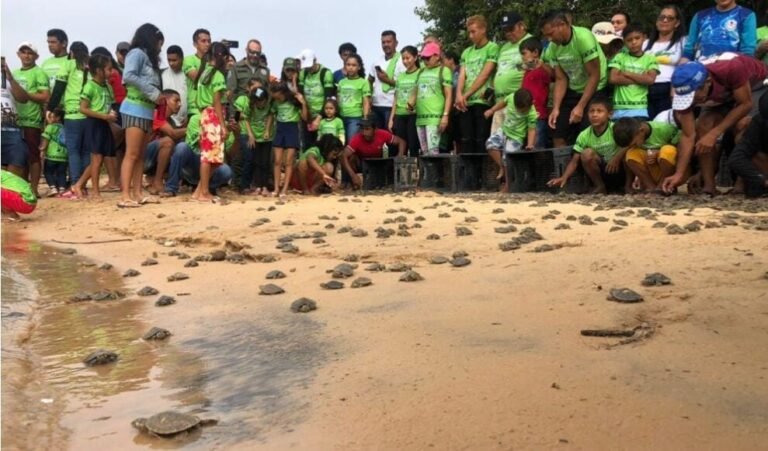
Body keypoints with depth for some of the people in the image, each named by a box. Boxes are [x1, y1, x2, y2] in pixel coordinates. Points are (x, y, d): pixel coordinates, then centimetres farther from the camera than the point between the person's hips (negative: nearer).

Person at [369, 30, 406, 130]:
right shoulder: (377, 62, 15)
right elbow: (369, 81, 22)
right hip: (376, 105, 6)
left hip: (391, 106, -6)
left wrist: (387, 80, -15)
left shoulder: (402, 61, -5)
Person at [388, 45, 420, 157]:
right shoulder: (400, 76, 16)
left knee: (413, 147, -4)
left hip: (413, 115, -5)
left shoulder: (420, 74, -1)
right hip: (399, 116, 5)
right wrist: (391, 118, 12)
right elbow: (396, 99, 17)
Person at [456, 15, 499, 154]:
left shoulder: (492, 48, 0)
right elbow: (462, 75, 9)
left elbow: (484, 75, -8)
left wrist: (466, 95, -9)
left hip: (482, 100, -5)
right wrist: (459, 94, -9)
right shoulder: (466, 52, 19)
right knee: (466, 141, 3)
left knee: (481, 140, -5)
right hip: (465, 103, 5)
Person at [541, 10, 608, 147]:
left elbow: (594, 76, -22)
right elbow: (561, 79, -1)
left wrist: (580, 106, -25)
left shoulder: (584, 38, -24)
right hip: (572, 91, 6)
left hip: (594, 91, -6)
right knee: (558, 135, 1)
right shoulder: (553, 48, -6)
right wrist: (556, 108, -12)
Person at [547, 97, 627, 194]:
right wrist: (564, 178, -25)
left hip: (620, 170, -2)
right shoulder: (584, 135, -9)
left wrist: (616, 158, -42)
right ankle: (600, 186, -5)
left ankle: (628, 186, -7)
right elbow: (574, 161, -10)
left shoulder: (615, 129, -18)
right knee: (587, 153, -23)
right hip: (602, 172, 2)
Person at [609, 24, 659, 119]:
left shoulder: (650, 59, 8)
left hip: (640, 108, -1)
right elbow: (613, 79, -6)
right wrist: (640, 79, -5)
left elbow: (650, 79, -8)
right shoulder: (619, 57, 8)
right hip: (619, 108, 1)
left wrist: (626, 73, -5)